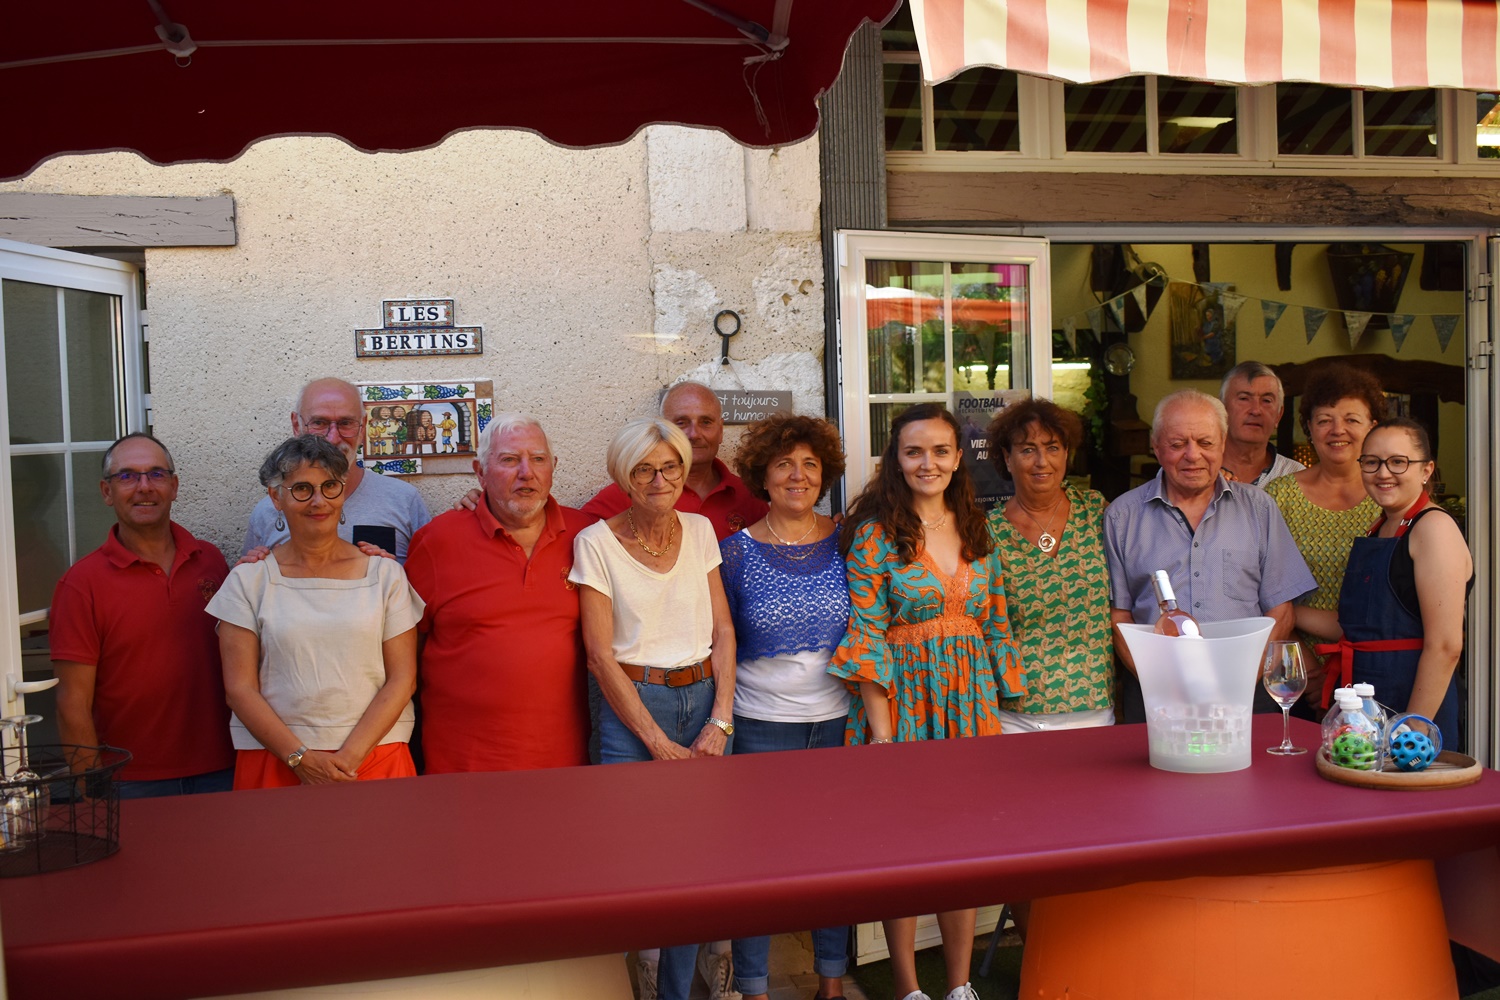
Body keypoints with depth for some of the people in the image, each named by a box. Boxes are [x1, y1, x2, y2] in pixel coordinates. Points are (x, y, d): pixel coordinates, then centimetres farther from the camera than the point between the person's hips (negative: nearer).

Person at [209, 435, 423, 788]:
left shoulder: (384, 573, 5)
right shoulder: (248, 580, 4)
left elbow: (402, 678, -1)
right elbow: (240, 687, -1)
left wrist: (349, 758, -11)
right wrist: (301, 758, -12)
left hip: (375, 756, 0)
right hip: (274, 762, 0)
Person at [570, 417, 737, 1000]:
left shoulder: (700, 531, 6)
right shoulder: (596, 543, -5)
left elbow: (722, 631, 6)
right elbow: (601, 655, -8)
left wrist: (720, 722, -6)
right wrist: (658, 742, -11)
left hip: (705, 701, 3)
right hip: (632, 708, -3)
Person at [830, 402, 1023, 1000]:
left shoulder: (977, 531, 8)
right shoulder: (875, 533, -8)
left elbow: (996, 624, 12)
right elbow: (867, 634, -11)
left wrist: (1003, 703, 9)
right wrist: (881, 728, -14)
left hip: (971, 697, 4)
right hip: (903, 696, -4)